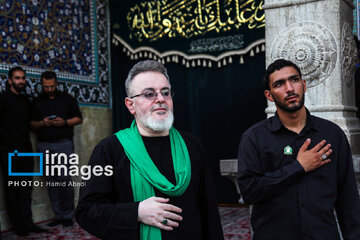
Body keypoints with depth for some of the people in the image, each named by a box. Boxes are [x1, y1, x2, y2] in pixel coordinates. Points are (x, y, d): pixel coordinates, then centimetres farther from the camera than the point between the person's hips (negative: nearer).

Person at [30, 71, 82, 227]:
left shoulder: (67, 99, 9)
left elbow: (79, 118, 8)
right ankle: (58, 215, 11)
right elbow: (32, 123, 14)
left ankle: (68, 215, 1)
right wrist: (42, 123, -7)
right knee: (51, 181, 3)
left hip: (64, 144, -3)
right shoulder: (37, 102, 15)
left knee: (64, 179, -9)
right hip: (45, 145, 3)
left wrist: (64, 122, -10)